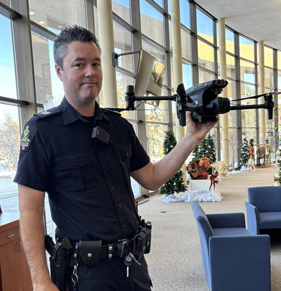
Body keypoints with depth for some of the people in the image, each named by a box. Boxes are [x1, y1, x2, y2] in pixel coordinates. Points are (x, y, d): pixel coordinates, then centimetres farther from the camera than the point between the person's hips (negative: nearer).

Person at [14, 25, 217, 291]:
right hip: (87, 269, -5)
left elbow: (152, 179, 8)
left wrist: (191, 139, 0)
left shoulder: (119, 125, 5)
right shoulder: (42, 130, -11)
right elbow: (30, 211, -11)